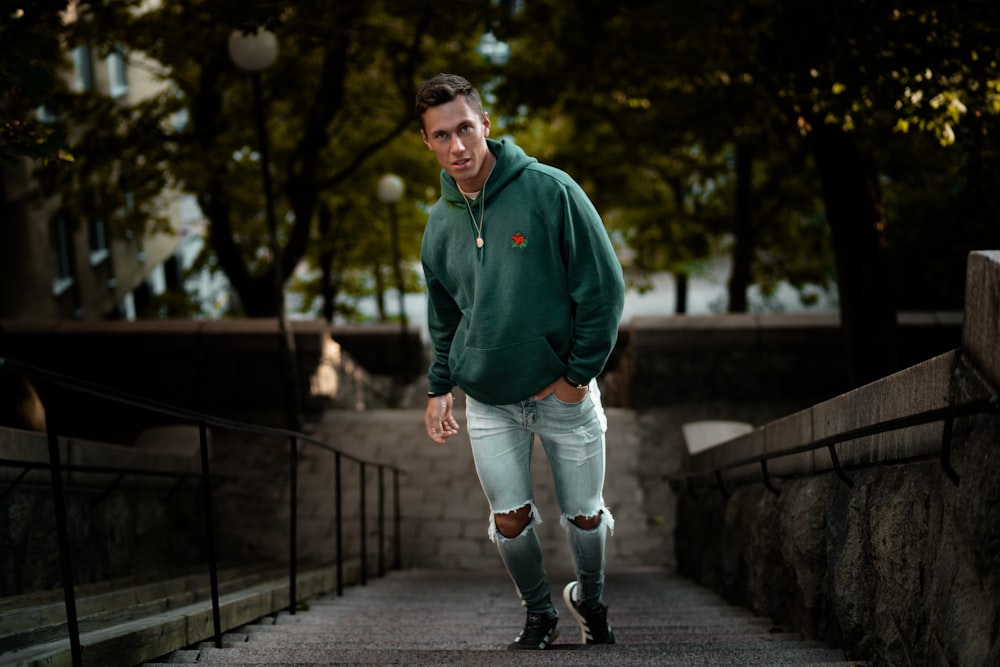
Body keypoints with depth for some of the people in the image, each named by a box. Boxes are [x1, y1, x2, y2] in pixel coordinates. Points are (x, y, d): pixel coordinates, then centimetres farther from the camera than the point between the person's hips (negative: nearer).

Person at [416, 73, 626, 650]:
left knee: (585, 515, 10)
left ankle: (591, 600, 37)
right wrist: (439, 387, 7)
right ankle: (540, 615, 29)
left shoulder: (550, 191, -15)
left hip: (565, 393, -3)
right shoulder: (441, 222, 1)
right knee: (511, 518, 5)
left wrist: (578, 374, -12)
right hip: (488, 402, 3)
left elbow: (605, 287, -13)